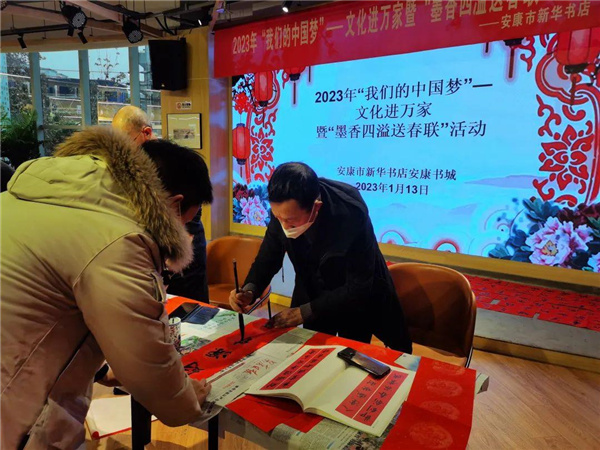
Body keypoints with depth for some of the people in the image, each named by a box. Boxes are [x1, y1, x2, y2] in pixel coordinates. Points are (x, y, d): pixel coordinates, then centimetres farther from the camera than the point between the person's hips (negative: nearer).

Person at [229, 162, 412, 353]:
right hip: (312, 295, 4)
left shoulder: (351, 213, -35)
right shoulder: (284, 208, -22)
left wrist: (306, 311, -25)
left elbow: (359, 287, -26)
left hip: (357, 299, -3)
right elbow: (269, 256, -6)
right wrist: (249, 290, -24)